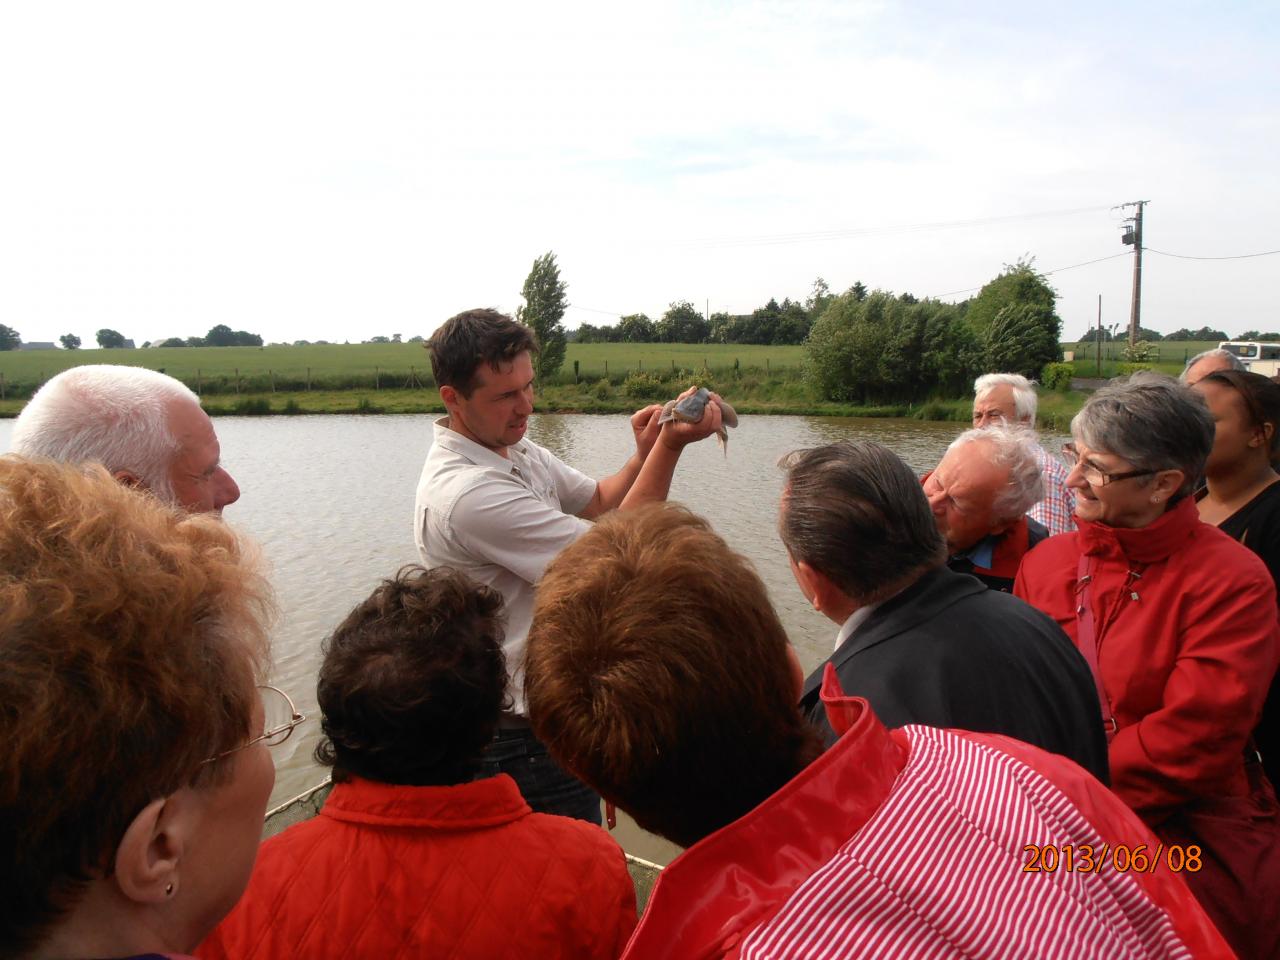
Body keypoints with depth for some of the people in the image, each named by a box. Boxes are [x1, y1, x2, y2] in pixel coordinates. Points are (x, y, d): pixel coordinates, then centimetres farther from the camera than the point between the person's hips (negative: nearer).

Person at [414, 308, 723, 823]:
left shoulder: (515, 448, 3)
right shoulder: (468, 493, -29)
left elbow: (598, 501, 10)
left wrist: (643, 455, -10)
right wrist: (669, 447, -25)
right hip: (526, 735, -9)